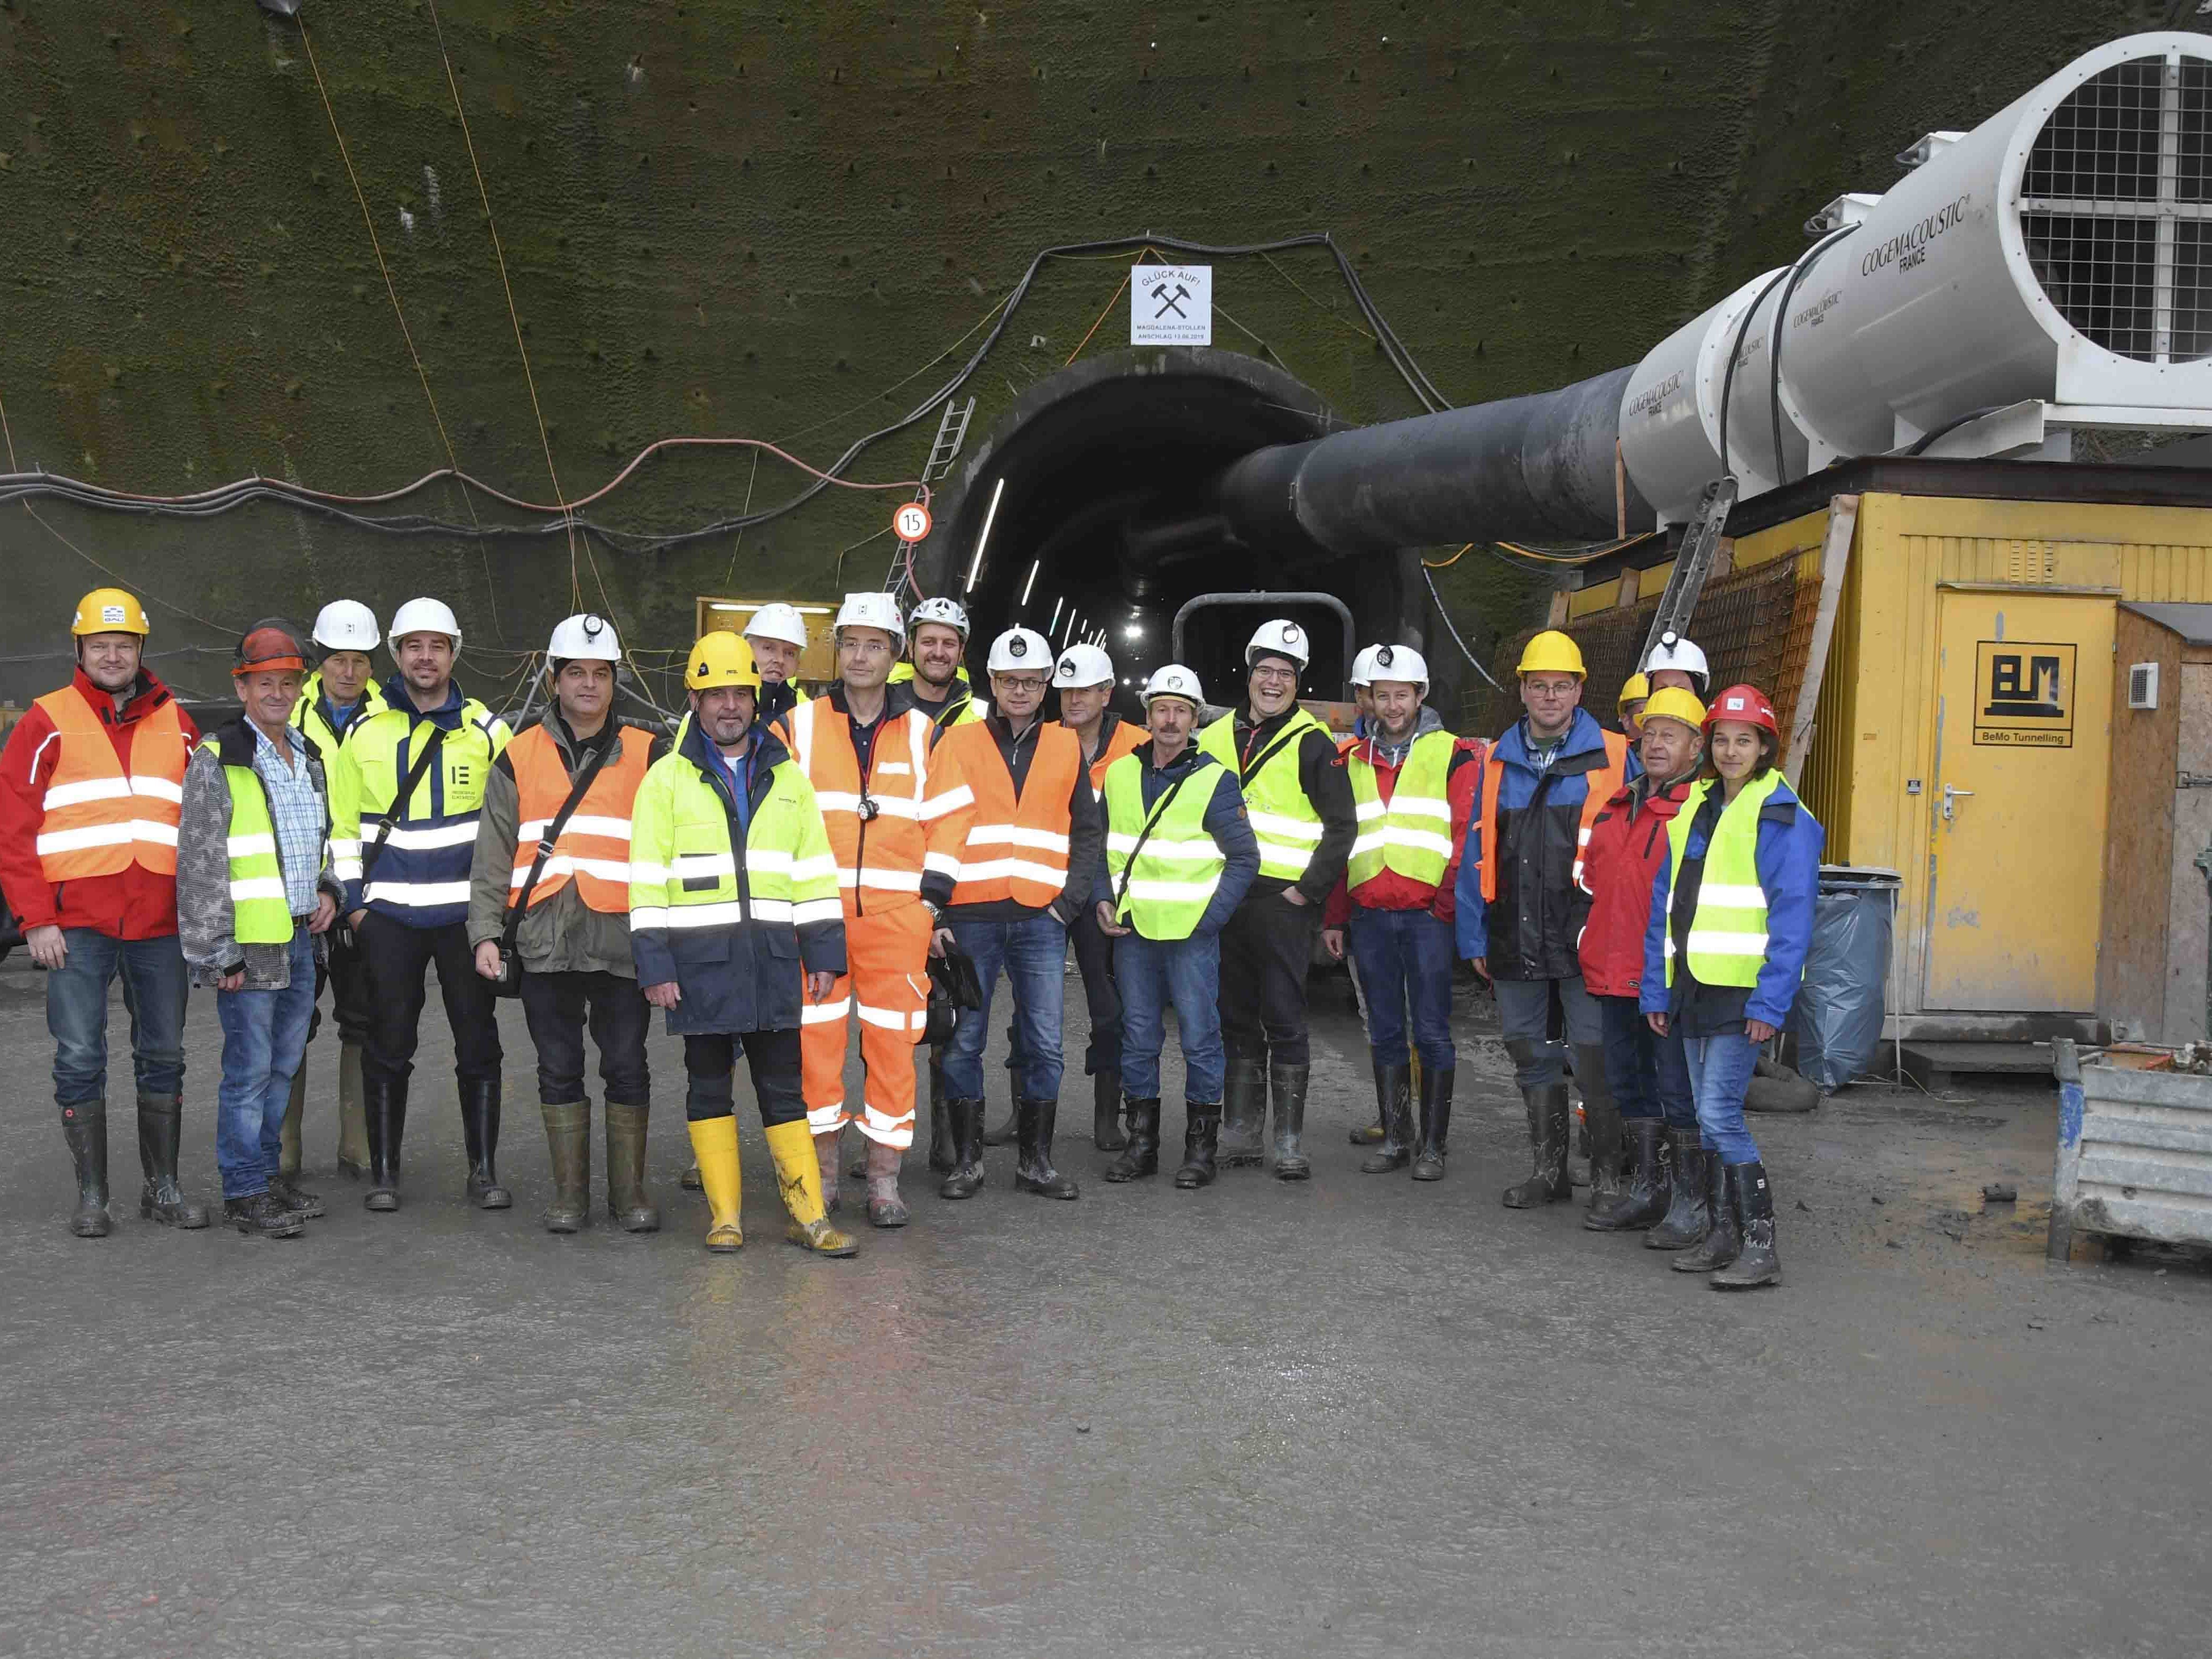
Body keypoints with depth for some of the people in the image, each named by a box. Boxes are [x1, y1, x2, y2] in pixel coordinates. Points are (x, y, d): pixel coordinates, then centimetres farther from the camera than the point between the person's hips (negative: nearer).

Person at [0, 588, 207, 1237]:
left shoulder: (177, 725, 12)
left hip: (161, 923, 3)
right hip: (77, 926, -3)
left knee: (163, 1057, 8)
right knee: (80, 1060, 0)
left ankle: (163, 1188, 19)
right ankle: (91, 1196, 11)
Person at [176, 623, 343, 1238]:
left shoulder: (309, 757, 14)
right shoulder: (216, 761, -8)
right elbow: (200, 865, -11)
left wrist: (328, 888, 8)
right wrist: (218, 952, -14)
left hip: (302, 936, 7)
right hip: (249, 943, -7)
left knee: (284, 1062, 14)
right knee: (249, 1068, -2)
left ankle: (269, 1170, 26)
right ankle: (244, 1191, 8)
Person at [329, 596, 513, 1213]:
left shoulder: (487, 730, 3)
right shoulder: (365, 732, 6)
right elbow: (343, 825, 9)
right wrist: (352, 900, 2)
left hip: (467, 910, 0)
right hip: (388, 912, 1)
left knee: (478, 1043, 3)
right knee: (388, 1045, 5)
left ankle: (484, 1170, 13)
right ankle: (383, 1172, 16)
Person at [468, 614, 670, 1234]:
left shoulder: (648, 753, 7)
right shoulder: (519, 756, 10)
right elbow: (492, 855, 9)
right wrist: (486, 932, 1)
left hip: (623, 935, -1)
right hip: (545, 941, 1)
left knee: (626, 1066, 3)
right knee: (559, 1068, 8)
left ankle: (629, 1191, 15)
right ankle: (570, 1193, 18)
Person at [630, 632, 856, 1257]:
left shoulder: (788, 777, 12)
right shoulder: (668, 778, 3)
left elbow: (816, 870, 12)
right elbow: (647, 878, 0)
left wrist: (824, 952, 6)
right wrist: (654, 964, -6)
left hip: (772, 958, 2)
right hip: (700, 958, -2)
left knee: (783, 1086, 5)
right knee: (709, 1085, 7)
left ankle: (808, 1215, 8)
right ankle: (724, 1216, 15)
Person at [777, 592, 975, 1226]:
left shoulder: (923, 733, 10)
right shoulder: (798, 726, 6)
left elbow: (952, 814, 11)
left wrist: (933, 894, 2)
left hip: (897, 913, 1)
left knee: (893, 1043, 1)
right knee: (816, 1041, 2)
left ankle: (885, 1179, 10)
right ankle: (823, 1172, 15)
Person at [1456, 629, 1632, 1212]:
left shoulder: (1613, 758, 0)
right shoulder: (1495, 763, 11)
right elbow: (1475, 854, 13)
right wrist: (1474, 938, 9)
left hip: (1587, 941, -4)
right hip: (1516, 945, 4)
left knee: (1597, 1062, -2)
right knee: (1532, 1058, 12)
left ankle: (1607, 1175, 12)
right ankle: (1549, 1170, 25)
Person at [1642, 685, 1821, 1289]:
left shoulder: (1782, 817, -7)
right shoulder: (1693, 807, 14)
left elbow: (1792, 918, -12)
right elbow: (1663, 904, 15)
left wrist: (1770, 1004, -18)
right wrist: (1656, 990, 12)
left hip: (1743, 991, -7)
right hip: (1693, 988, 7)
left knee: (1720, 1113, -12)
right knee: (1709, 1115, 12)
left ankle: (1760, 1245, -4)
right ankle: (1722, 1233, 22)